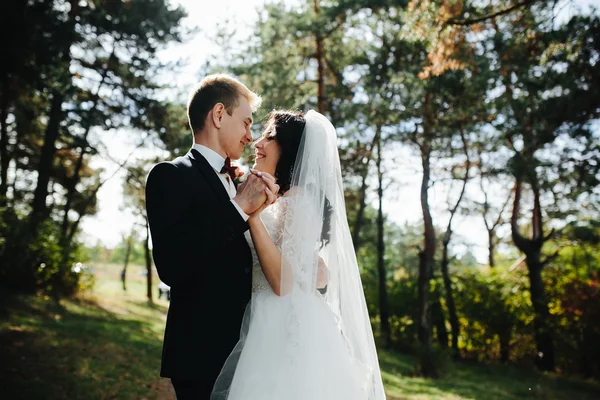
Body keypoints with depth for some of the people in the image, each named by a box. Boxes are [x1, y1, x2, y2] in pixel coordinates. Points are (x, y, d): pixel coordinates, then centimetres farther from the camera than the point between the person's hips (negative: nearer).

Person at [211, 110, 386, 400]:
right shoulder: (282, 202, 15)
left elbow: (283, 282, -21)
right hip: (274, 328, 9)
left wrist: (253, 214, -22)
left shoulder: (297, 199, -14)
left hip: (287, 330, -9)